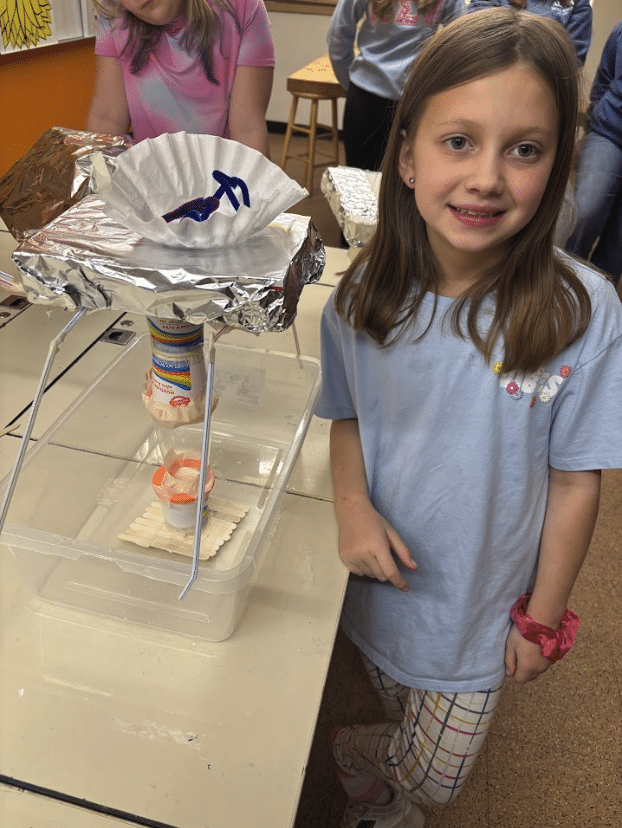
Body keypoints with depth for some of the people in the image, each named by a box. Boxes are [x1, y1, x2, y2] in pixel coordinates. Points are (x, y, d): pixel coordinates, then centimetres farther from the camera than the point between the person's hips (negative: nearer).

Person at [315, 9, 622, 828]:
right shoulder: (365, 294, -16)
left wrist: (542, 619, -5)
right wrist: (352, 506, -19)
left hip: (482, 601, -1)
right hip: (378, 579, 2)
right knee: (403, 712, 29)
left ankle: (365, 759, 54)